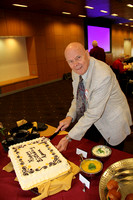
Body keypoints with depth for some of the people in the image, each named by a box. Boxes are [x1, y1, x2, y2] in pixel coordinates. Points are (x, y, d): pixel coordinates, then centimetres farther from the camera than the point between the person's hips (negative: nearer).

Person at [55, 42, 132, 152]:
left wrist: (69, 137, -29)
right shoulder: (76, 71, -9)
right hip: (91, 120, 6)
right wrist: (69, 117, -16)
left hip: (112, 123, -6)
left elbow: (94, 113, -32)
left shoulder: (103, 75, -34)